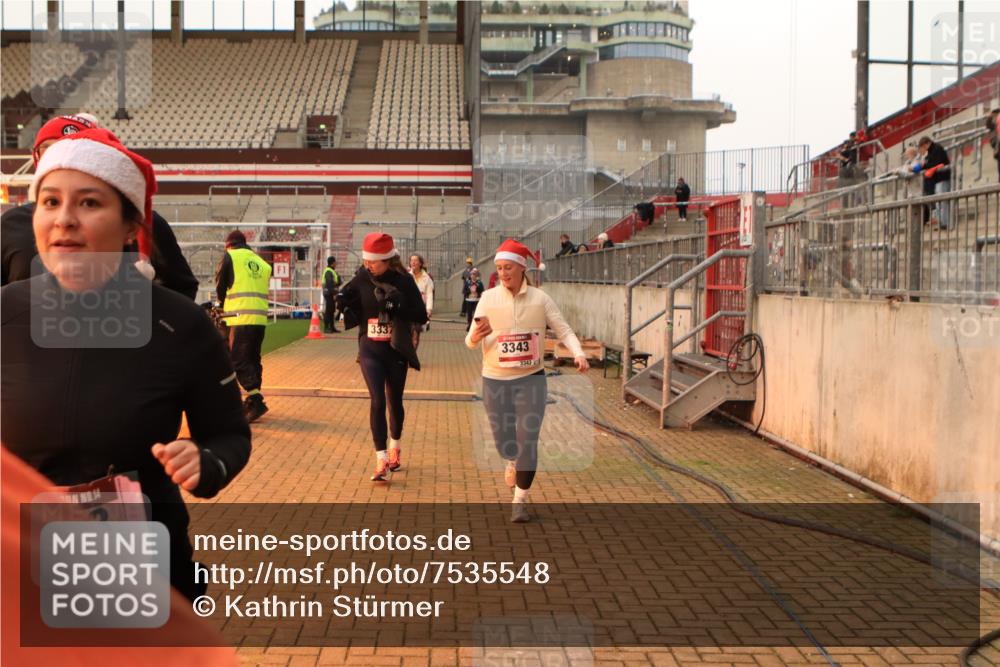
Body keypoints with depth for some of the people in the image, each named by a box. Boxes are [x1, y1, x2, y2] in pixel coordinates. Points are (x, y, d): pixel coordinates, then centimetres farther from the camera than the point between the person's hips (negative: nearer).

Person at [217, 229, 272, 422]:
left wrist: (224, 303, 30)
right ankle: (251, 401, 19)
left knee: (239, 360, -5)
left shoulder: (230, 256, 5)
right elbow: (263, 288, 15)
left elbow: (220, 285, 10)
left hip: (241, 317, -6)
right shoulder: (261, 262, 18)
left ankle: (256, 400, -17)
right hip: (260, 317, 6)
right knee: (253, 358, 15)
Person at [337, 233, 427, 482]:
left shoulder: (403, 281, -9)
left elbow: (421, 316, -11)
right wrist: (344, 302, -15)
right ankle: (381, 460, -7)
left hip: (396, 350, 0)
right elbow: (353, 315, 6)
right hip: (370, 350, 0)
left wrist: (397, 306, -24)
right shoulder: (361, 279, -4)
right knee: (377, 401, -11)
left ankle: (395, 447, 39)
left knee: (394, 402, 14)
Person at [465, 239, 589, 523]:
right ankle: (513, 461, 49)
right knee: (503, 441, 12)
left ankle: (520, 500, 9)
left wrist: (578, 353, -24)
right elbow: (470, 342, -4)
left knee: (527, 441, -7)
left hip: (531, 379, -1)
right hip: (495, 380, 1)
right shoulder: (488, 298, -4)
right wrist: (475, 336, -28)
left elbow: (563, 330, -6)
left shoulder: (540, 299, -5)